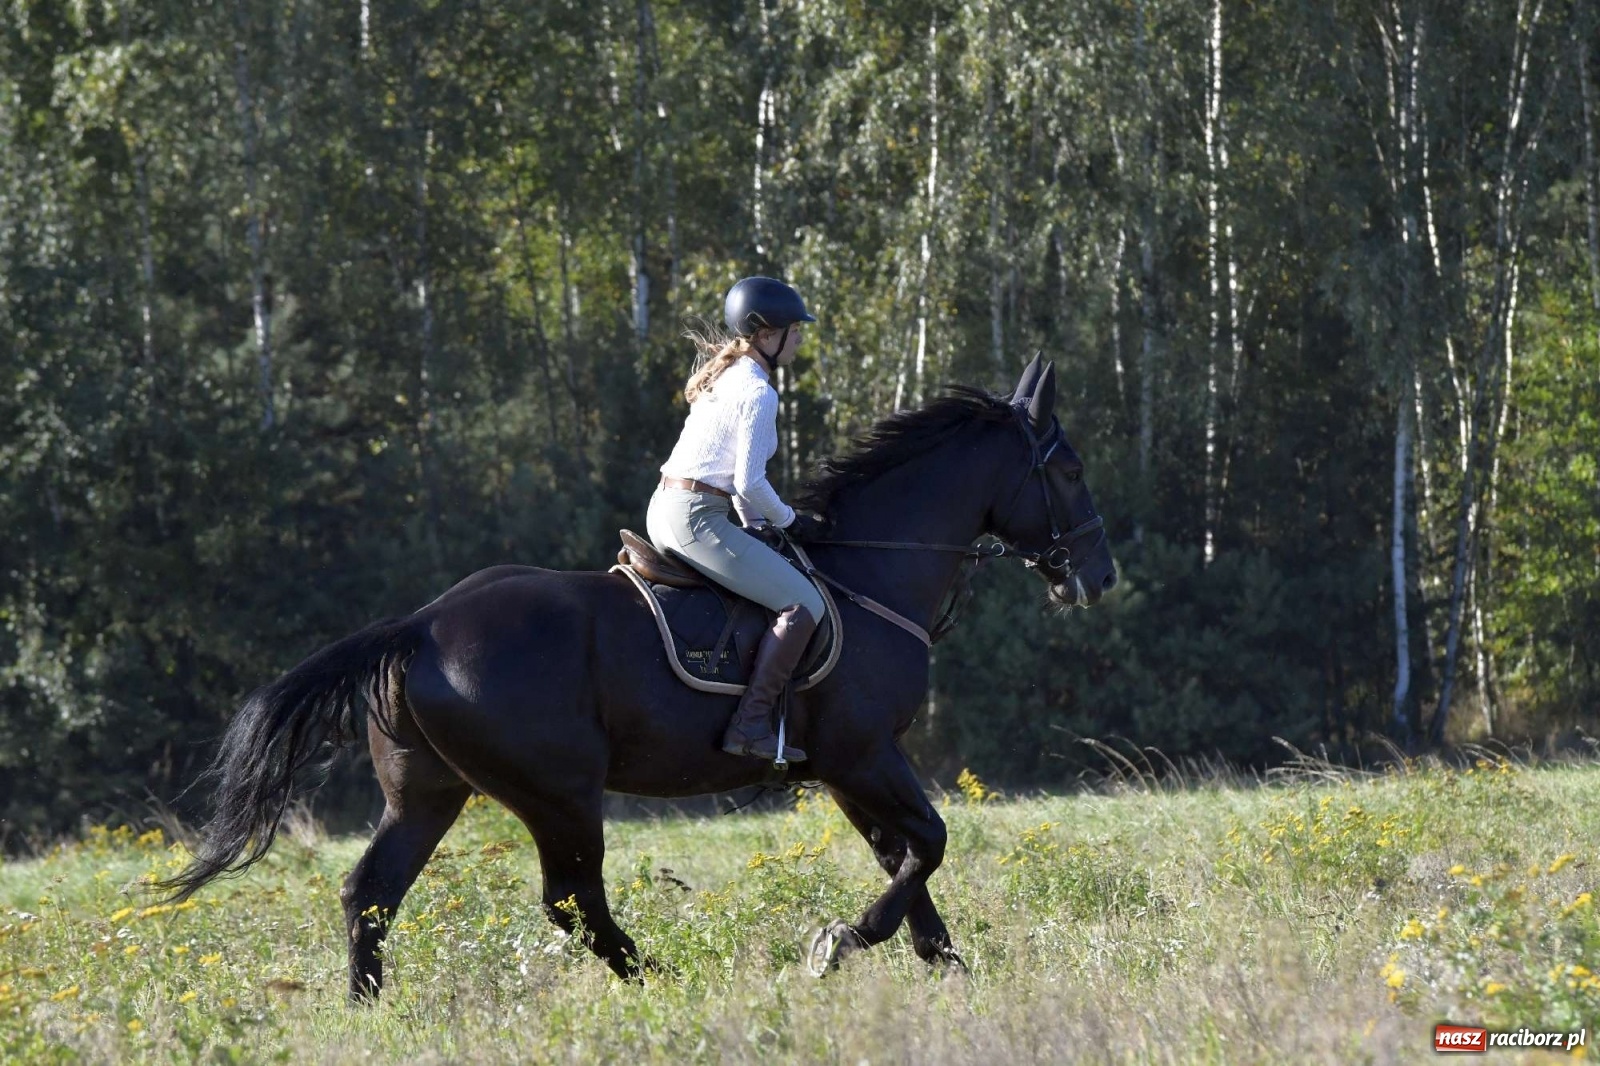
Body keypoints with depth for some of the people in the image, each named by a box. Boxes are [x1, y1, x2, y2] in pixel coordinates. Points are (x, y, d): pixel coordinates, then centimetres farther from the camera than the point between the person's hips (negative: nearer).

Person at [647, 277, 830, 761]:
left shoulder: (726, 376, 17)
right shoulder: (758, 393, -13)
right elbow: (750, 484, -16)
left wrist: (758, 522, 21)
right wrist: (790, 522, -1)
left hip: (664, 510, 11)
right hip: (697, 518, -11)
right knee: (804, 604, -13)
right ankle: (751, 725, -19)